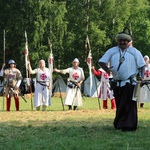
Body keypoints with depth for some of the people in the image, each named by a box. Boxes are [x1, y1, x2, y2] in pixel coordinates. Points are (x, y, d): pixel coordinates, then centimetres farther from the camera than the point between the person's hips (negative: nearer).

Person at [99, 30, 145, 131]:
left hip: (129, 83, -3)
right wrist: (106, 69, -18)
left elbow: (142, 65, 4)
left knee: (128, 105, -9)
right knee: (119, 105, 10)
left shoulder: (134, 52, 4)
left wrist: (141, 76, -13)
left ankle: (128, 126, -7)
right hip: (117, 83, 3)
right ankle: (119, 124, 21)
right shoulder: (112, 51, 8)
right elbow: (102, 61, 3)